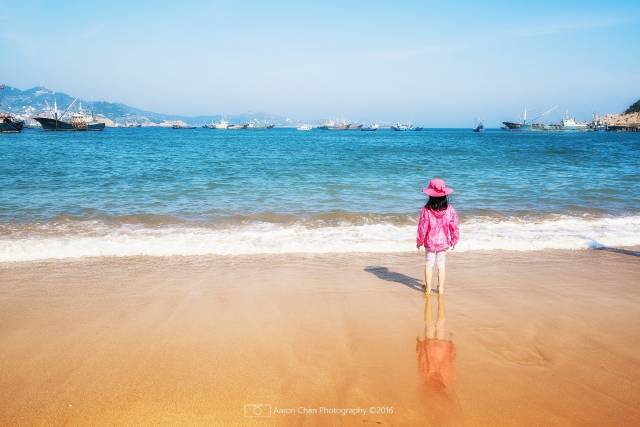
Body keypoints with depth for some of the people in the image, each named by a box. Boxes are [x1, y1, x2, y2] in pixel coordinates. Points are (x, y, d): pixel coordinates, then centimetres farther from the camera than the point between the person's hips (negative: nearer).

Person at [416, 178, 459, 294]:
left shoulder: (426, 210, -18)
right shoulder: (450, 209, -13)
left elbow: (422, 227, -12)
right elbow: (454, 227, -5)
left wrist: (419, 242, 2)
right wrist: (454, 240, 10)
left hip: (429, 242, -1)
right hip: (443, 243, 1)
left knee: (429, 264, 13)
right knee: (441, 264, 13)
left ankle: (428, 287, 17)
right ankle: (441, 288, 17)